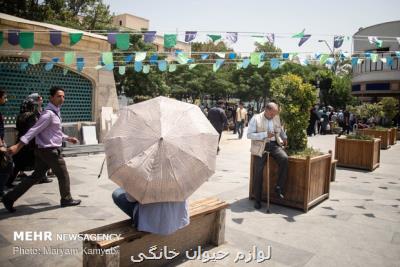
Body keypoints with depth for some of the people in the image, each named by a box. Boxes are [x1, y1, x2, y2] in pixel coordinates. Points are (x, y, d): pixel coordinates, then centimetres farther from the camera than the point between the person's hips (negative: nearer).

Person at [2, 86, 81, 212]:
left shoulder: (55, 112, 14)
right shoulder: (49, 114, -18)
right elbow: (34, 130, -24)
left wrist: (68, 138, 30)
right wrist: (18, 146, -27)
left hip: (44, 150, 10)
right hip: (50, 151, -10)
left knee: (36, 176, 13)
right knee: (63, 175, 5)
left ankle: (9, 198, 17)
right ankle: (66, 199, 23)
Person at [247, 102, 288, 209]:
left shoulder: (276, 118, 9)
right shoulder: (256, 118, -6)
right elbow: (249, 134, -13)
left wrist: (284, 137, 15)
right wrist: (265, 134, -22)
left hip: (274, 144, 4)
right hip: (261, 147, -3)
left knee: (284, 158, -25)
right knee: (258, 172, -4)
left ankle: (279, 187, -12)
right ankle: (257, 199, 11)